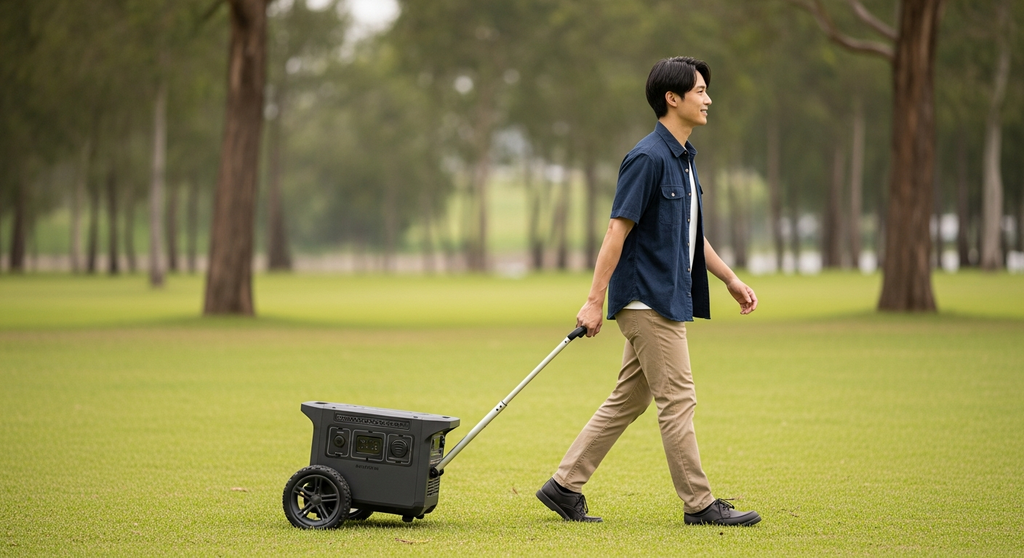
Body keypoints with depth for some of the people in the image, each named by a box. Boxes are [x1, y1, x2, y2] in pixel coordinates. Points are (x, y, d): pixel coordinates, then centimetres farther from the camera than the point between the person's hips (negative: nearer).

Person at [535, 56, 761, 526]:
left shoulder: (682, 158, 15)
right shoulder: (649, 157, -15)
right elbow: (617, 230, -17)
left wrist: (731, 280, 23)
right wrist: (595, 300, -19)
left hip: (667, 301, 10)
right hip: (648, 299, -10)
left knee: (627, 401, 11)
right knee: (677, 401, -5)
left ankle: (564, 486, 14)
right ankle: (699, 503, 1)